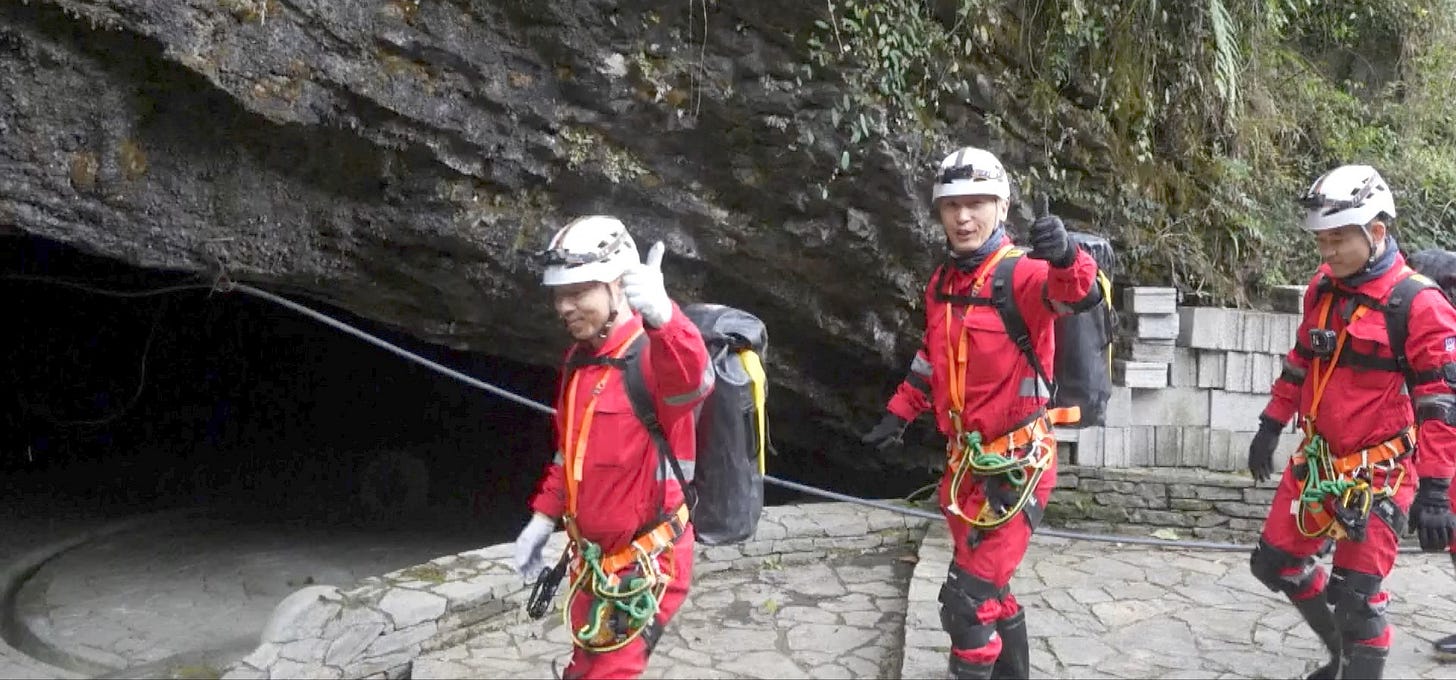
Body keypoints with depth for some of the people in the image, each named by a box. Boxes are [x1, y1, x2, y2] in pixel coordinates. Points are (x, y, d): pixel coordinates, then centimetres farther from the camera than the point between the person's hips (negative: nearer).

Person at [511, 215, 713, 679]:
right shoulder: (578, 358, 3)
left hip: (645, 567, -8)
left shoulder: (655, 355, -24)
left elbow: (692, 383, -49)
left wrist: (661, 316, -67)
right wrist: (543, 516, 12)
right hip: (592, 559, 8)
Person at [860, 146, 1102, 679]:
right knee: (989, 586, 22)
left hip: (1016, 464, -8)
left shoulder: (1021, 274, -17)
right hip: (966, 460, 8)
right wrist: (899, 414, 18)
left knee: (968, 597, -7)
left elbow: (1081, 294, -38)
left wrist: (1067, 259, -58)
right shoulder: (941, 283, 7)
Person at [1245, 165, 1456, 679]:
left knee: (1355, 596, -6)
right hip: (1316, 463, 7)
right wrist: (1271, 426, 21)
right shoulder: (1322, 288, 4)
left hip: (1379, 475, -7)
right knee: (1275, 565, 15)